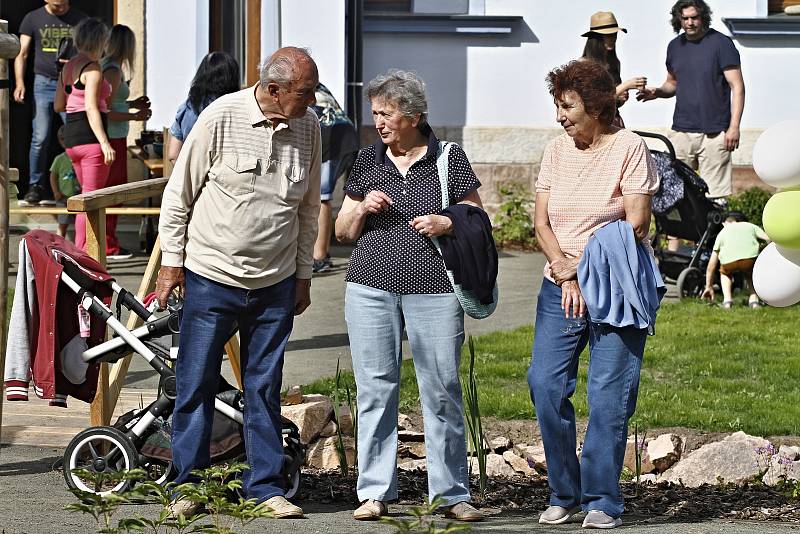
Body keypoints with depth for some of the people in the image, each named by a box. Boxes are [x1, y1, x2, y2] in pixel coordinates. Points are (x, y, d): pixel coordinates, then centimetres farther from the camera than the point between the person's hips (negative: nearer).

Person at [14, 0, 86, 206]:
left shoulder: (80, 20, 7)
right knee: (40, 138, -5)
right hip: (43, 83, 0)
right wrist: (19, 83, -7)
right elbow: (21, 54, 7)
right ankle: (36, 187, 2)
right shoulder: (33, 19, 7)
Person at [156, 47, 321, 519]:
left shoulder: (309, 127, 1)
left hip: (275, 284, 3)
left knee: (265, 388, 8)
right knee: (196, 386, 2)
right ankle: (189, 486, 11)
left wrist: (304, 275, 15)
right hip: (211, 279, -3)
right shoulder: (221, 118, -11)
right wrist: (171, 262, -3)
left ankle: (266, 486, 15)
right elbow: (179, 193, -3)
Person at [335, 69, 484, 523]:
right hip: (371, 288, 3)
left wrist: (446, 224, -10)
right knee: (375, 388, 2)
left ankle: (453, 493, 5)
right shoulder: (368, 161, 12)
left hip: (434, 291, -3)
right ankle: (375, 491, 8)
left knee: (442, 390, -2)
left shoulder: (450, 159, 4)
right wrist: (362, 208, -4)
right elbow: (343, 231, 16)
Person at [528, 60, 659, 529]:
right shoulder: (557, 150, 10)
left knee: (609, 395, -6)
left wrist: (583, 271, -11)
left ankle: (602, 501, 3)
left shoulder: (630, 148, -5)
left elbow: (635, 225, -10)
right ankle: (564, 495, 7)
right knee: (546, 385, -5)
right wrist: (564, 273, -10)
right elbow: (542, 220, 6)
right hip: (561, 289, 5)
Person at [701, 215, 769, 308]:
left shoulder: (723, 232, 33)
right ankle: (754, 300, 13)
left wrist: (709, 287, 41)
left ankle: (727, 299, 14)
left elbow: (711, 266, 34)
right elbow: (769, 239, 15)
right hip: (750, 257, 0)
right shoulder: (750, 226, 34)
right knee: (750, 274, 35)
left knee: (725, 273, 36)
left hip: (729, 261, 0)